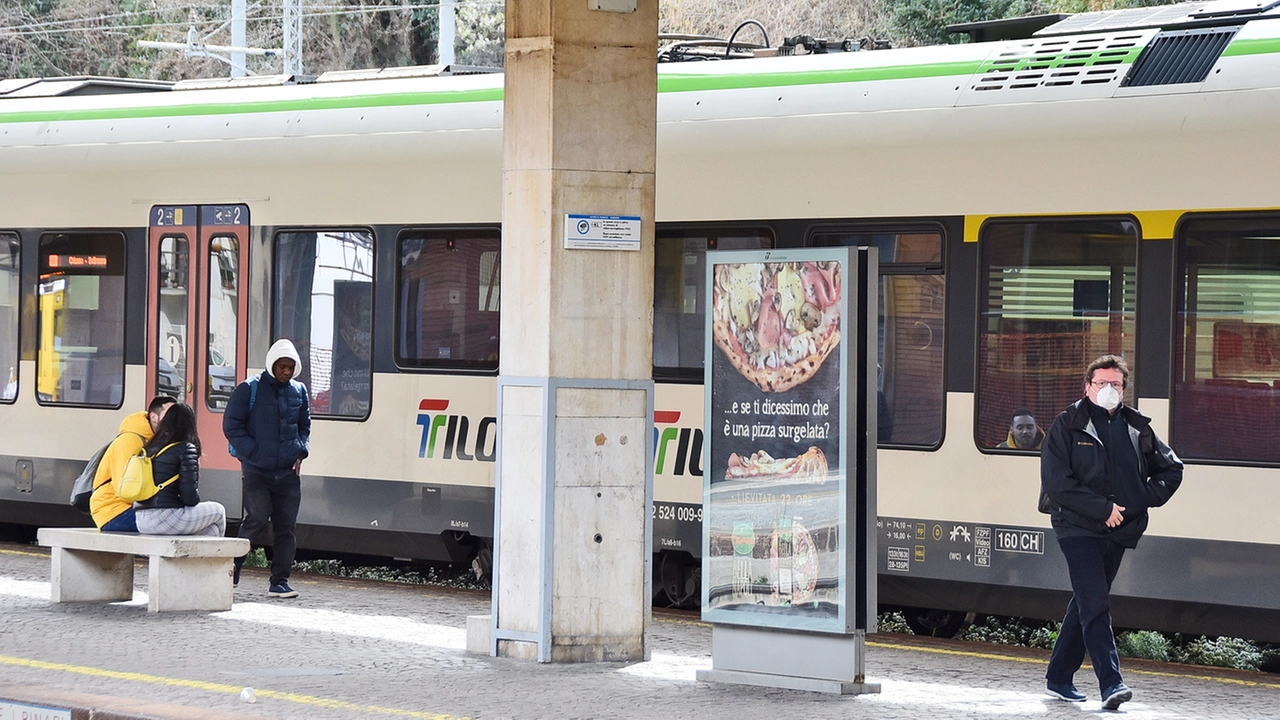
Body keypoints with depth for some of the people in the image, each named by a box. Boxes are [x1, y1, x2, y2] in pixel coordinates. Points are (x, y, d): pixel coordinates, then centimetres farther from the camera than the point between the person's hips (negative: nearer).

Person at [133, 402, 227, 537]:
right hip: (166, 519, -7)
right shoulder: (185, 449, -7)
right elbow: (189, 492, -14)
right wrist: (194, 502, 9)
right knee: (218, 511, 17)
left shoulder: (149, 448, 13)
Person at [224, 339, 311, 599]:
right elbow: (231, 426, -1)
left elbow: (305, 427, 23)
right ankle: (233, 565, 8)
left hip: (288, 472, 4)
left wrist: (300, 453, 6)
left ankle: (280, 582, 7)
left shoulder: (298, 392, 12)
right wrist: (253, 453, -9)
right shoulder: (249, 390, -2)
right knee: (258, 518, -14)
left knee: (285, 526, 2)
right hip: (256, 471, -4)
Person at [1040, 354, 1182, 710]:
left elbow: (1171, 468, 21)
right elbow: (1056, 483, -12)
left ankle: (1060, 678, 25)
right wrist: (1102, 508, -15)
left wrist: (1144, 499, 4)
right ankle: (1111, 683, -20)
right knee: (1095, 605, -14)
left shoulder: (1137, 429, 9)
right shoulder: (1068, 426, -4)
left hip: (1117, 533, 5)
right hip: (1079, 529, -5)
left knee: (1085, 603, 13)